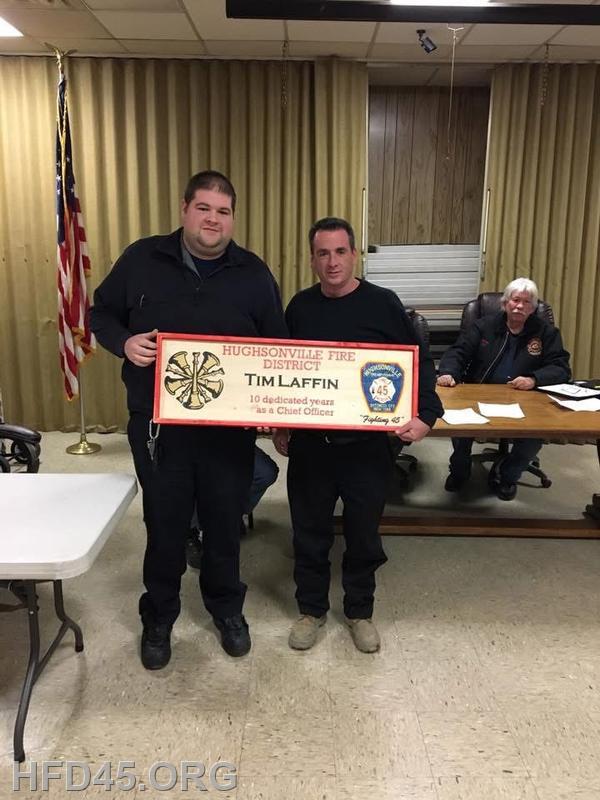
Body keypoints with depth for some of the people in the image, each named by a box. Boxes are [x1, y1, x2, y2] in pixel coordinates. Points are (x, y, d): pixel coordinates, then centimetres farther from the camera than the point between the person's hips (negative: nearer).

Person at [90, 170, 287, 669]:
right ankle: (158, 618, 34)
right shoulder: (143, 260, -1)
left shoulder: (254, 273, 1)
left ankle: (228, 608, 39)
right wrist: (124, 342, -14)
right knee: (165, 525, 12)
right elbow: (102, 314, 9)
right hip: (158, 423, 0)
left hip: (230, 427, 1)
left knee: (225, 522, 15)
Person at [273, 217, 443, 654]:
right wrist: (279, 426, 9)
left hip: (367, 445, -2)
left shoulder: (383, 303, -6)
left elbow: (421, 362, -2)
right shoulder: (300, 307, 2)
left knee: (364, 535, 14)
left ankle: (360, 612, 36)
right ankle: (311, 609, 36)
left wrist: (425, 414, -16)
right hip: (309, 444, 2)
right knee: (310, 533, 14)